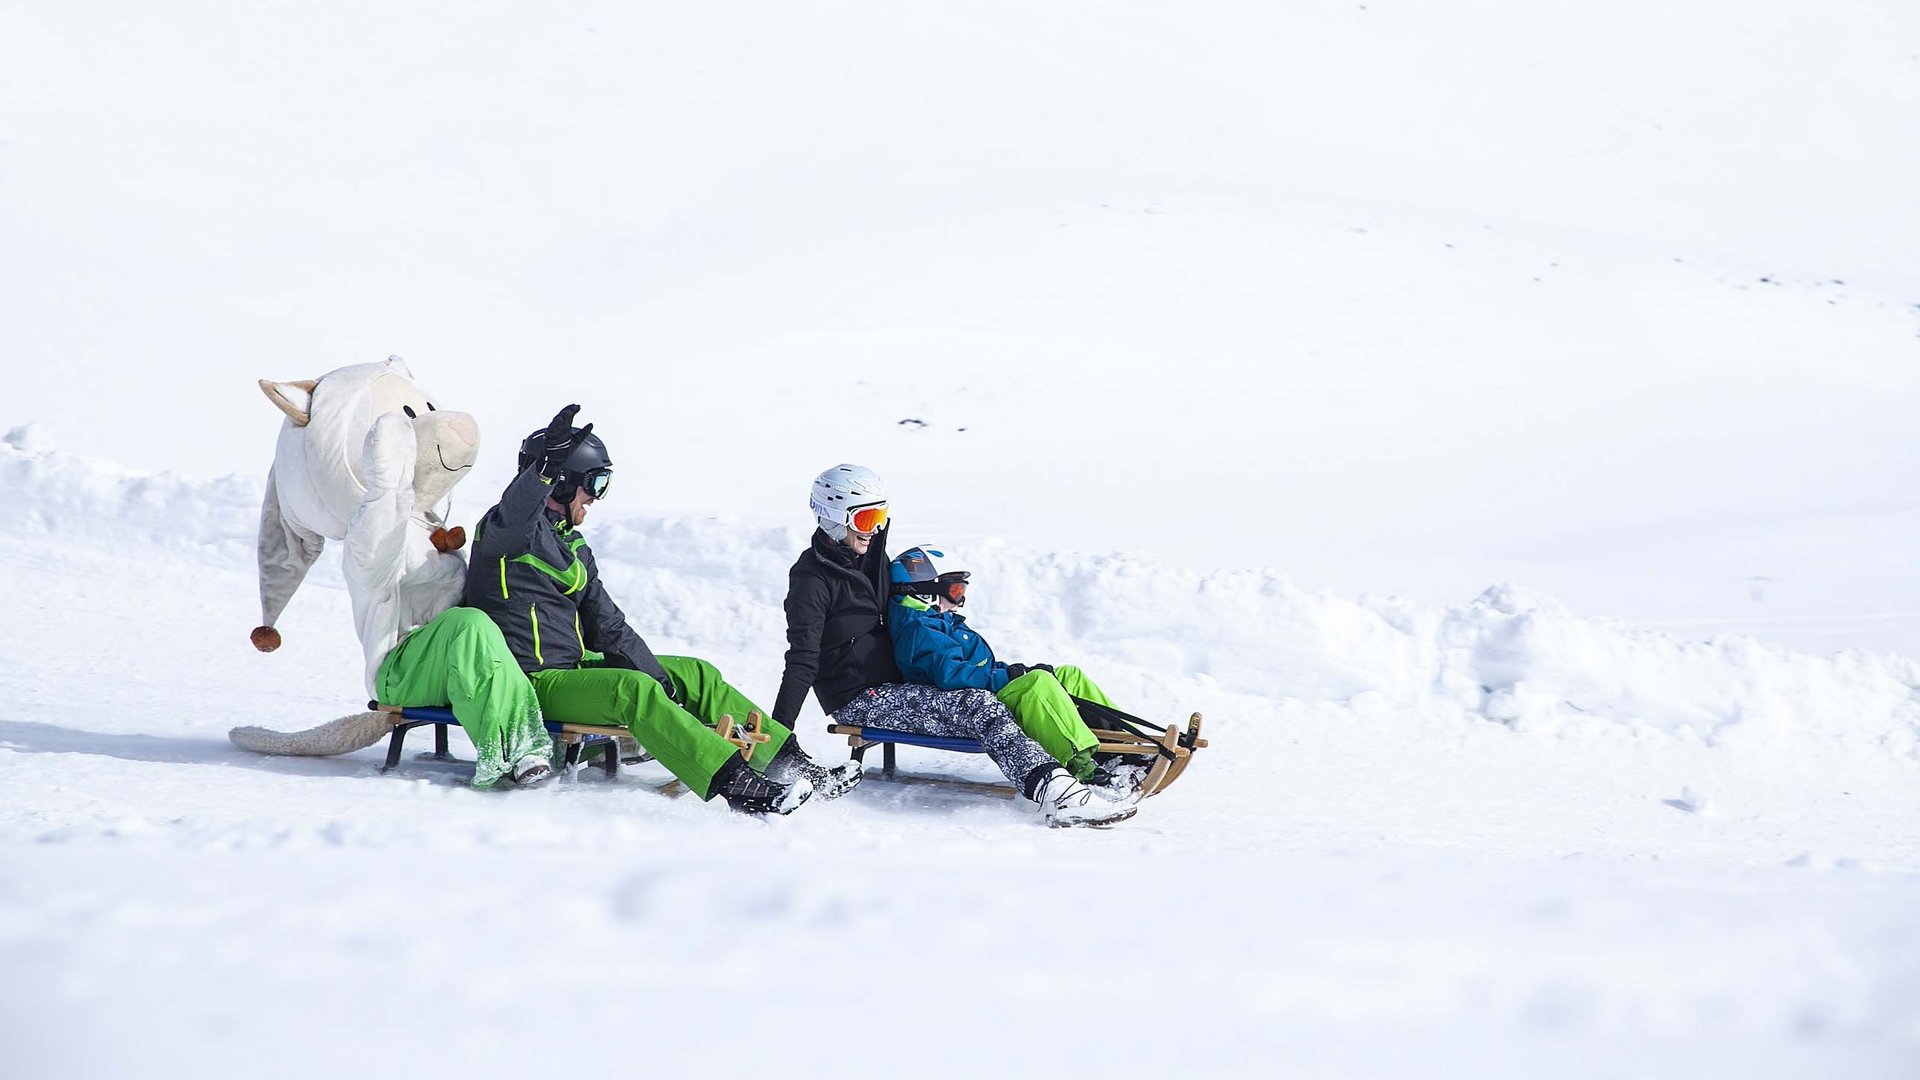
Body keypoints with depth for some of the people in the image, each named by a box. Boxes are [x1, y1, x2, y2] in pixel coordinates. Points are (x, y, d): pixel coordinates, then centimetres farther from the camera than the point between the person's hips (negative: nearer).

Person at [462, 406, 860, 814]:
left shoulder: (572, 547, 19)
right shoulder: (509, 531, -8)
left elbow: (607, 625, 17)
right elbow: (509, 522, -36)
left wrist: (658, 677, 4)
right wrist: (546, 466, -51)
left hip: (576, 667, 10)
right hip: (533, 683, -10)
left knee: (695, 675, 7)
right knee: (632, 689, -33)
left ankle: (792, 764, 1)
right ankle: (734, 784, -43)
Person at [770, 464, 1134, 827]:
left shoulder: (871, 557, 14)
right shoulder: (812, 577, -11)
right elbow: (802, 661, -15)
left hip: (893, 684, 9)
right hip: (860, 700, -9)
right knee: (978, 706, -27)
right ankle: (1059, 796, -44)